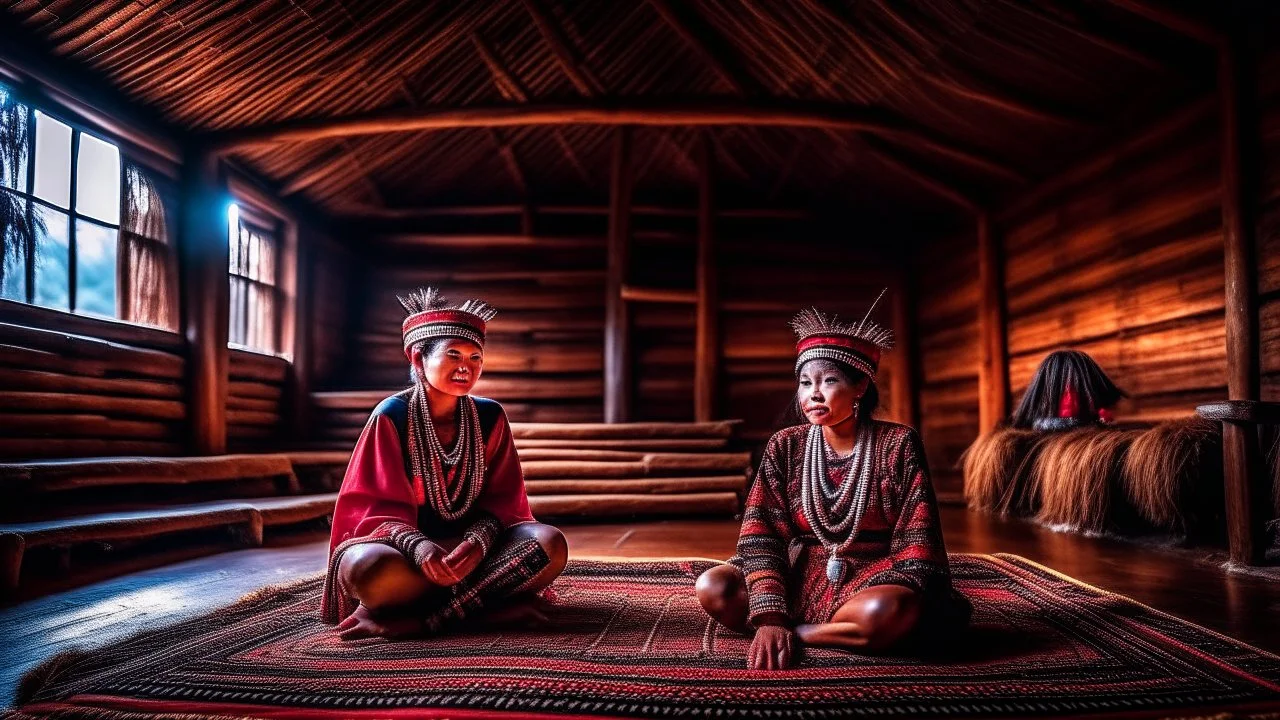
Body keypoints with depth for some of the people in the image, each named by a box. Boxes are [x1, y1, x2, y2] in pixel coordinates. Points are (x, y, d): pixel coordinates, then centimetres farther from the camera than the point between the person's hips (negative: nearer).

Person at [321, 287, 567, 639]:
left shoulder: (490, 417, 1)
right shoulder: (392, 417, -9)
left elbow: (501, 499, 0)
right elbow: (378, 506, -10)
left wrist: (480, 539, -23)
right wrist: (418, 547, -32)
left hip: (471, 542, 4)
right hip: (407, 546, -3)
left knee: (550, 544, -25)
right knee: (371, 568, -38)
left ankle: (421, 618, -27)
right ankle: (491, 605, -25)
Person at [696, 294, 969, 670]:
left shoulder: (897, 444, -6)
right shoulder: (785, 447, 1)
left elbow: (916, 542, -11)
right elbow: (762, 535, -7)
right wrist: (769, 615, -25)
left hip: (873, 583, -2)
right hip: (801, 580, 3)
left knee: (891, 611, -38)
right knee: (713, 587, -22)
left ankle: (795, 634, -12)